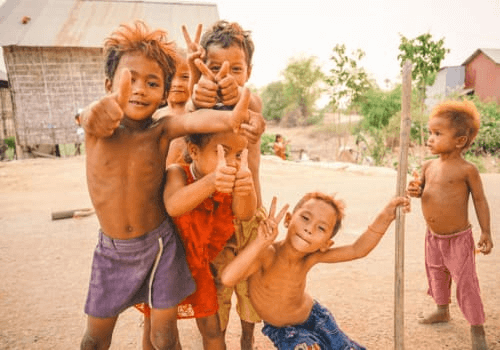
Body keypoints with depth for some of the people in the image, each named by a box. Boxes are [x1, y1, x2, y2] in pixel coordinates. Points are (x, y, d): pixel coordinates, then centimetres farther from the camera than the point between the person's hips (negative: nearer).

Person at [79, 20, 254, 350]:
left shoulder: (161, 129, -13)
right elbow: (92, 118, -37)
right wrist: (103, 110, -62)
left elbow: (192, 121, -35)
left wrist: (227, 118, -58)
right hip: (112, 249, 1)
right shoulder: (98, 128, -12)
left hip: (159, 245, -1)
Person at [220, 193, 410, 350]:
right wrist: (261, 242, -61)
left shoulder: (311, 257, -22)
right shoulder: (267, 253, -36)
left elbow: (357, 250, -18)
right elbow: (228, 278, -52)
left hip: (312, 316, 4)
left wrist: (385, 216, -28)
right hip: (280, 329, -4)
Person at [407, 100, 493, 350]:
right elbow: (421, 188, 13)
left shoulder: (467, 169, -15)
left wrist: (486, 232, -8)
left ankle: (477, 329, 16)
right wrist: (415, 191, -11)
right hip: (433, 236, 6)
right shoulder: (428, 166, 0)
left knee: (466, 282, 0)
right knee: (436, 275, 22)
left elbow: (479, 200, -8)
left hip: (458, 238, -6)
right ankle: (442, 311, 44)